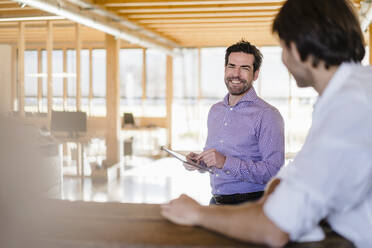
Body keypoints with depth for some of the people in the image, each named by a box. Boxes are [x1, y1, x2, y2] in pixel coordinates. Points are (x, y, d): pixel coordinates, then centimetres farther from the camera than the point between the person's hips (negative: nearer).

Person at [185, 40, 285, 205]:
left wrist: (226, 162, -21)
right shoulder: (215, 111, 15)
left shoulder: (268, 115, -7)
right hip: (216, 202, 6)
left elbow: (274, 171, -15)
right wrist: (199, 161, 5)